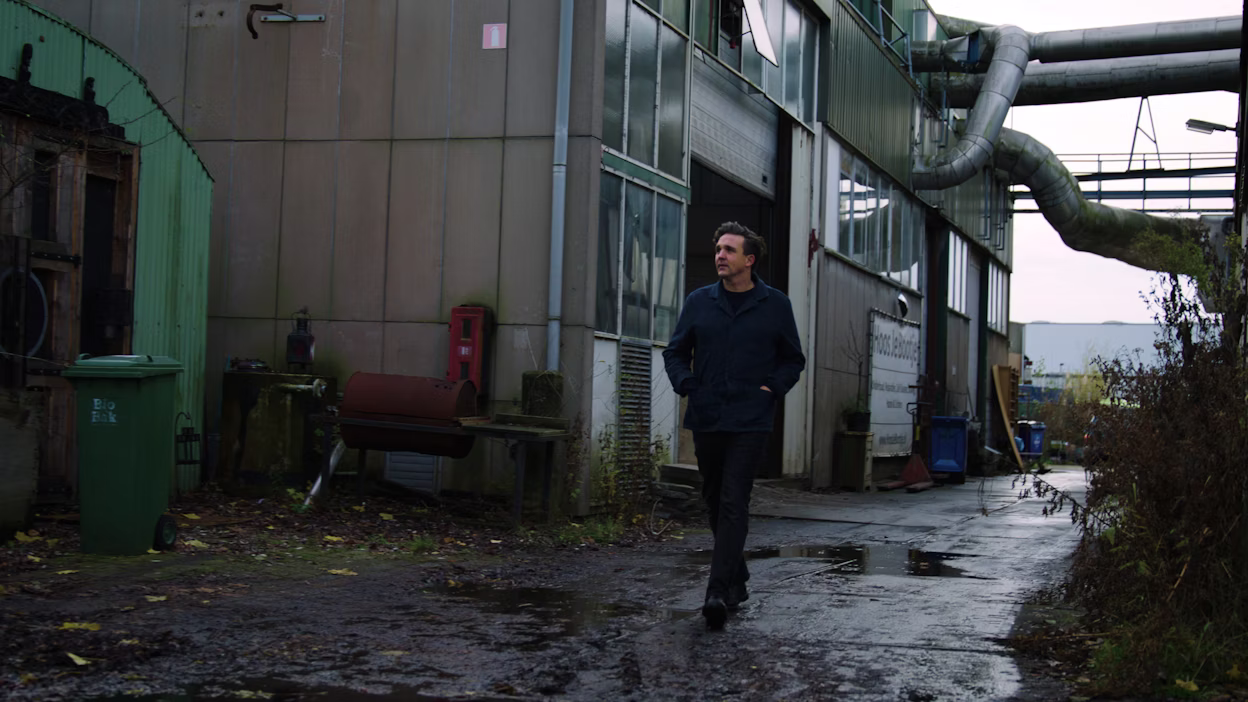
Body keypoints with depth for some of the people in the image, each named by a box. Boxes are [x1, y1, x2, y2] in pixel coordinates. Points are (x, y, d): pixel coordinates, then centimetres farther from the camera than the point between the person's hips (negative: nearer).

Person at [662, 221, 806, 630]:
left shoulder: (775, 305, 2)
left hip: (750, 423, -4)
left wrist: (772, 388, -4)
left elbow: (793, 359, 11)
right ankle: (737, 580, 30)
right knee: (714, 501, 13)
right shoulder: (699, 302, 7)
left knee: (733, 504, -12)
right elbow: (675, 351, 15)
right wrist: (685, 385, -1)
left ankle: (718, 592, -17)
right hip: (706, 420, 4)